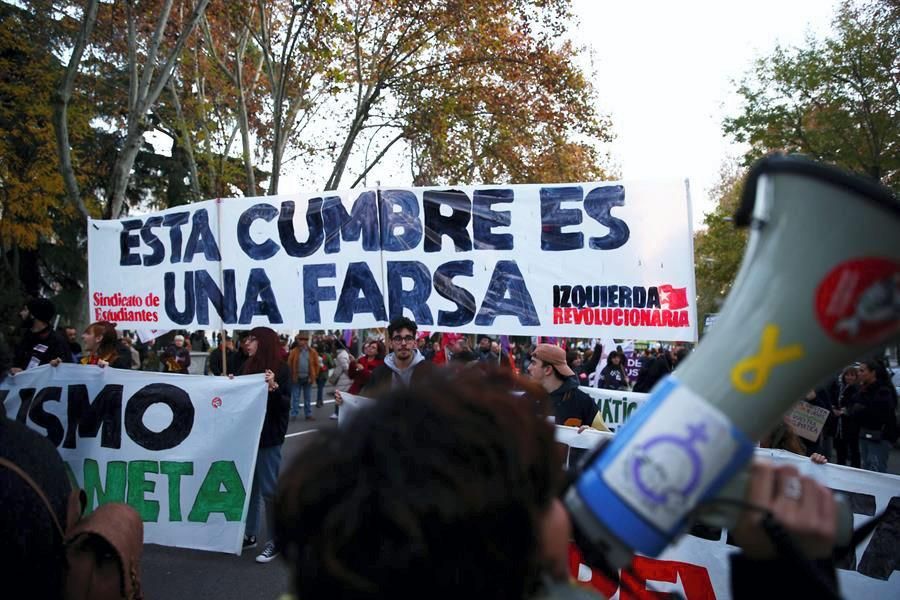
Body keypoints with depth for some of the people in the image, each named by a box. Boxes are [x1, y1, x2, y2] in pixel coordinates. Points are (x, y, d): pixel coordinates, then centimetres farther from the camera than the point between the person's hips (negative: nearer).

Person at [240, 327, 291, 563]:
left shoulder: (281, 369, -10)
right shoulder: (248, 366, 7)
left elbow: (286, 405, -14)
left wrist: (274, 387, -29)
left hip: (268, 437, -6)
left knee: (269, 489, 0)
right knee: (248, 486, 14)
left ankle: (276, 540, 11)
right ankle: (249, 534, 28)